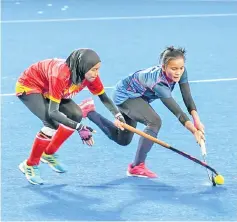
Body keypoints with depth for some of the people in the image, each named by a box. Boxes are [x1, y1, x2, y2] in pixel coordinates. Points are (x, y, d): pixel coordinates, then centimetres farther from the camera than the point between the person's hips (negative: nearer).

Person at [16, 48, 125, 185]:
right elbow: (53, 112, -40)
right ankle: (30, 166, -8)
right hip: (29, 87, -8)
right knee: (52, 123, -25)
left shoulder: (90, 75, -20)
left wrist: (117, 115, -25)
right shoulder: (60, 75, -40)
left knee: (76, 115, -6)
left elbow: (104, 97, -7)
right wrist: (79, 127, -45)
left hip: (47, 90, 8)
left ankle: (49, 154, 13)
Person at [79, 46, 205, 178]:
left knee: (123, 140, 19)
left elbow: (187, 98, -23)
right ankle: (137, 167, -21)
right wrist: (193, 129, -51)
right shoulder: (158, 83, -42)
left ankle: (89, 111, 31)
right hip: (125, 95, -9)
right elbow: (176, 111, -45)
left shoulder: (181, 72, -23)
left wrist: (197, 120, -36)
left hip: (138, 96, 9)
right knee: (155, 121, -31)